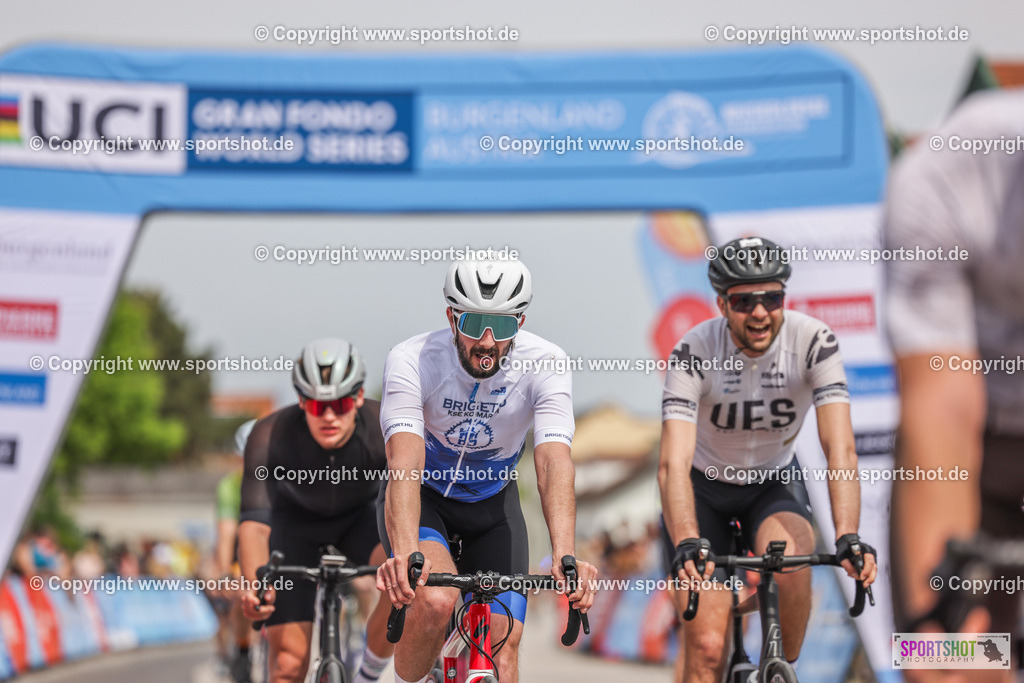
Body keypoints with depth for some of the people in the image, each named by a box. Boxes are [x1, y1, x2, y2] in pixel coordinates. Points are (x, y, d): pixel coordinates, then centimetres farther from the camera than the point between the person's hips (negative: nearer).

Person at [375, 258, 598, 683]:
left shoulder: (544, 365, -25)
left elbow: (553, 462, -37)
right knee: (437, 601, -30)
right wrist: (405, 555, -59)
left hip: (492, 503, 2)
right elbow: (405, 463, -42)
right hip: (424, 497, -2)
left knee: (503, 644, -8)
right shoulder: (412, 361, -30)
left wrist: (564, 557, -54)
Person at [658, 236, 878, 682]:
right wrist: (687, 545, -53)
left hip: (774, 483, 1)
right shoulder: (694, 353, -26)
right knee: (706, 647, -13)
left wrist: (848, 536, -47)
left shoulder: (814, 342, -24)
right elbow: (674, 462, -36)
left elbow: (840, 449, -32)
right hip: (705, 487, -1)